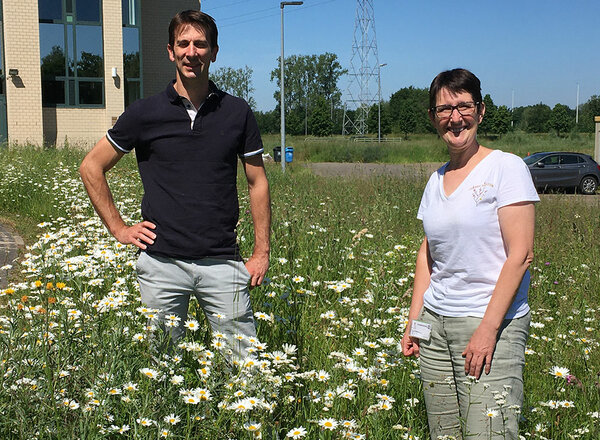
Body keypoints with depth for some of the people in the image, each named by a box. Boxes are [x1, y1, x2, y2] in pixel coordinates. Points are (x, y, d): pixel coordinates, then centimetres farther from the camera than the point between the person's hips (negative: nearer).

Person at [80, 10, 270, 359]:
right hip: (162, 262, 0)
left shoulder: (238, 113, 5)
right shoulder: (145, 113, 2)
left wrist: (262, 252, 4)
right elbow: (92, 167, 11)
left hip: (222, 262, 0)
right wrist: (118, 228, 6)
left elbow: (258, 182, 10)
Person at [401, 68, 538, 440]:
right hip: (436, 323, 6)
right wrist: (414, 320, 10)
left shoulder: (506, 168, -7)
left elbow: (520, 255, -12)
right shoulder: (437, 180, 11)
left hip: (493, 324, -5)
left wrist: (488, 328, -17)